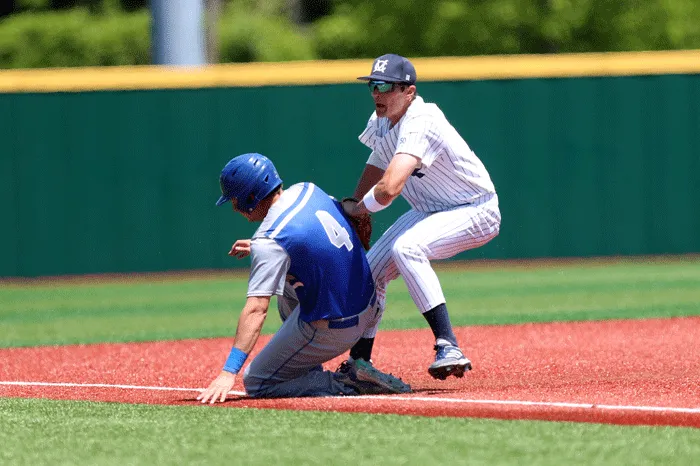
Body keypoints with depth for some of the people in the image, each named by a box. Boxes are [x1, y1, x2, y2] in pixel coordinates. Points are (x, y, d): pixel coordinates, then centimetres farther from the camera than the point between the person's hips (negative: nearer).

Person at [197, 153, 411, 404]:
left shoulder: (269, 241, -24)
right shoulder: (306, 191, 0)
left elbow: (256, 310, -30)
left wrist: (229, 372, -33)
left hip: (332, 330, -9)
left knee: (255, 383, 6)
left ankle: (349, 384, -8)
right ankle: (309, 371, 30)